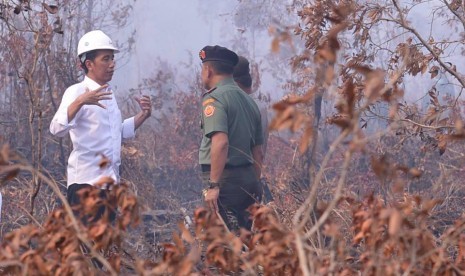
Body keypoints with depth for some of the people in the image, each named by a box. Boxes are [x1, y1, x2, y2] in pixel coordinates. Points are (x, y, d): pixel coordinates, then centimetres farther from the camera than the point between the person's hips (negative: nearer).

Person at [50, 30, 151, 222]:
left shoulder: (108, 94, 17)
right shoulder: (76, 92, -8)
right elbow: (57, 128, -24)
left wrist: (143, 115, 15)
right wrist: (80, 102, -37)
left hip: (109, 181, 8)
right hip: (86, 182, -8)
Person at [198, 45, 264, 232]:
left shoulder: (214, 98, -9)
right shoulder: (248, 101, 18)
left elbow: (220, 143, -23)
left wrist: (214, 185, -22)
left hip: (226, 180, -8)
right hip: (248, 178, 9)